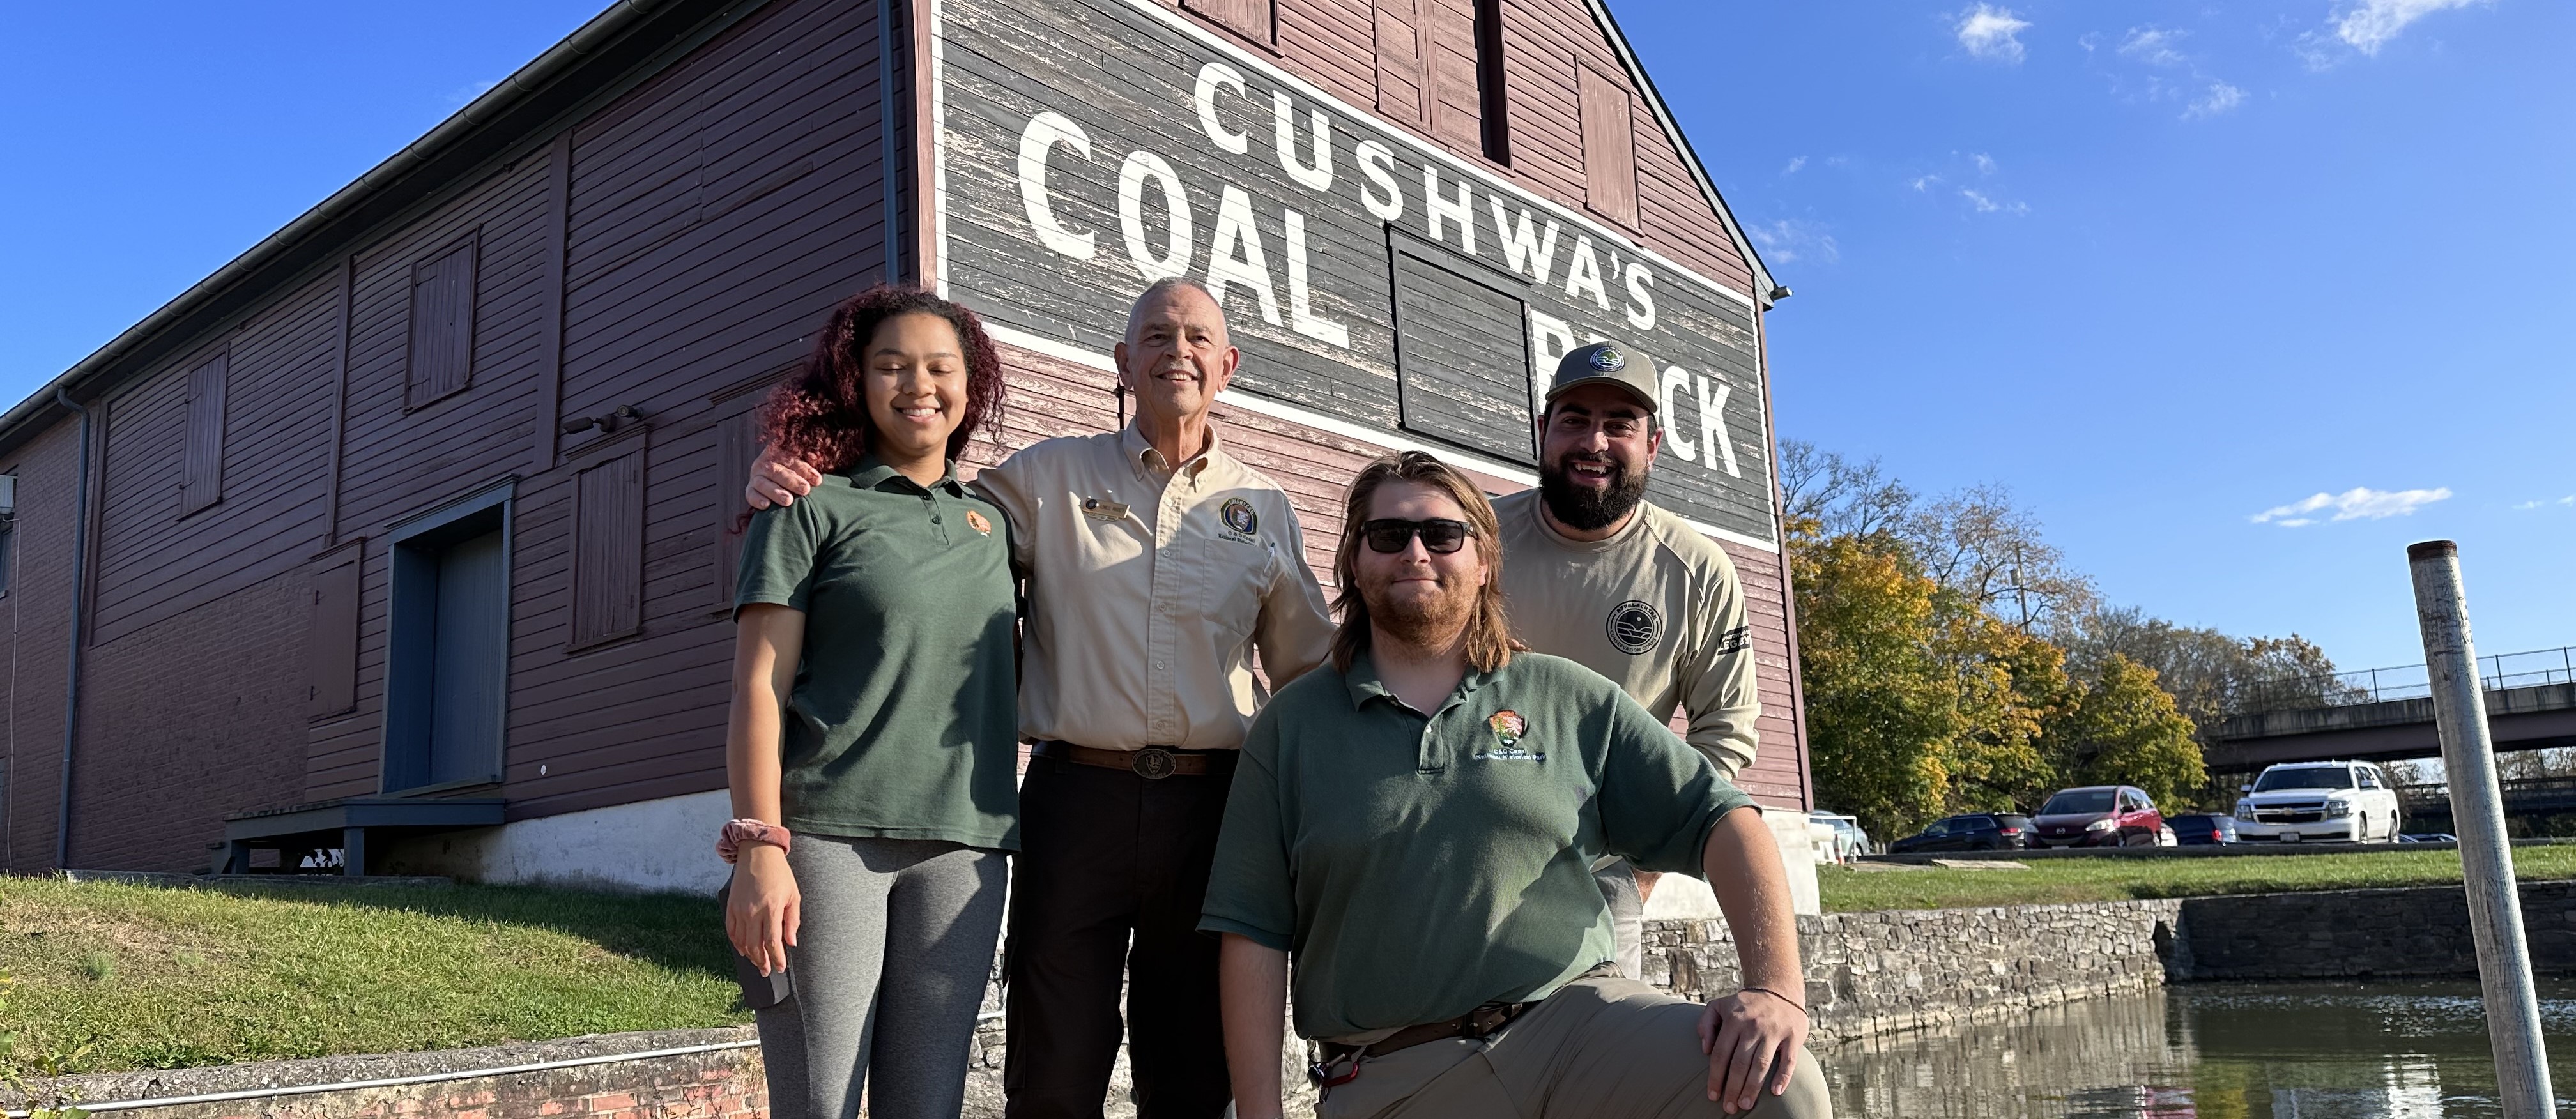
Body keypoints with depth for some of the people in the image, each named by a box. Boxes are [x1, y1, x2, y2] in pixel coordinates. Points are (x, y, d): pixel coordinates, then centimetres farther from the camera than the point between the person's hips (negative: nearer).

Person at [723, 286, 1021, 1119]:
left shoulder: (992, 523, 16)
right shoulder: (812, 507, 3)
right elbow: (759, 687, -3)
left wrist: (1003, 821, 13)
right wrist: (759, 846, -12)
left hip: (961, 847, 4)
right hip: (829, 835, -4)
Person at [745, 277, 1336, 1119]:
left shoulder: (1265, 509, 12)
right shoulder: (1050, 478, 7)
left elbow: (1311, 674, 16)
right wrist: (796, 489, -6)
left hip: (1210, 805, 2)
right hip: (1079, 795, -1)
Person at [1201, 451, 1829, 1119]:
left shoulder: (1569, 699, 9)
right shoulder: (1291, 726, 9)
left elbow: (1721, 820, 3)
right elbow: (1253, 935, 5)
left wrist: (1776, 987, -12)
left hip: (1575, 1017, 1)